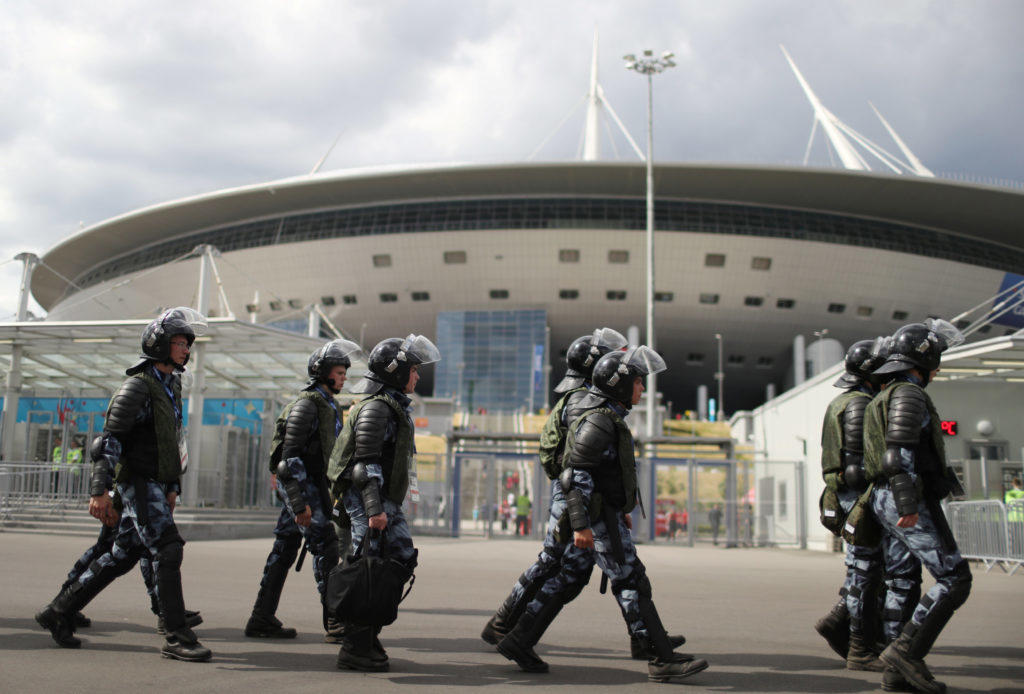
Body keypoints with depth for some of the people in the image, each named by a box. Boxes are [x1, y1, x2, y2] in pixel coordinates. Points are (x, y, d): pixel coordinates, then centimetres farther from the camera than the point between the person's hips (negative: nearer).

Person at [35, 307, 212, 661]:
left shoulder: (171, 386, 18)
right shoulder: (138, 385, -11)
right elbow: (110, 439, -16)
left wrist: (172, 486, 23)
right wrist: (99, 490, -21)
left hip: (154, 485, 10)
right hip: (138, 482, -10)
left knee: (120, 556, 13)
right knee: (168, 550, -14)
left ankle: (58, 612, 25)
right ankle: (177, 638, -11)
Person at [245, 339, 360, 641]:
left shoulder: (329, 406, 18)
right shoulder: (306, 404, -13)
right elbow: (290, 456, -19)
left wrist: (330, 495, 22)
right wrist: (300, 502, -24)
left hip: (313, 485, 9)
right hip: (300, 486, -9)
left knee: (284, 550, 10)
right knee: (325, 548, -10)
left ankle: (262, 620, 14)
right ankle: (335, 624, -8)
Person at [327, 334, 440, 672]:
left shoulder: (395, 406, 18)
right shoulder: (375, 408, -14)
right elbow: (366, 464, -20)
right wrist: (374, 510, -25)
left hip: (385, 500, 10)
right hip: (366, 499, -10)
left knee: (403, 560, 8)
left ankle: (368, 634, 14)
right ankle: (354, 650, -1)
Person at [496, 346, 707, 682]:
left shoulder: (609, 418, 17)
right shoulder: (598, 421, -16)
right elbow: (574, 475, -22)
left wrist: (621, 510, 27)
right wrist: (580, 525, -25)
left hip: (605, 513, 10)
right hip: (599, 518, -10)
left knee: (567, 580, 11)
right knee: (631, 583, -6)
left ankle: (518, 641, 14)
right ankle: (662, 660, -1)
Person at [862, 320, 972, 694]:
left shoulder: (884, 397, 21)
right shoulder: (908, 393, -10)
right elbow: (899, 451, -21)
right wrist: (908, 505, -25)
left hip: (884, 499, 10)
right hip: (910, 499, -10)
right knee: (954, 578, -8)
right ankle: (906, 650, -14)